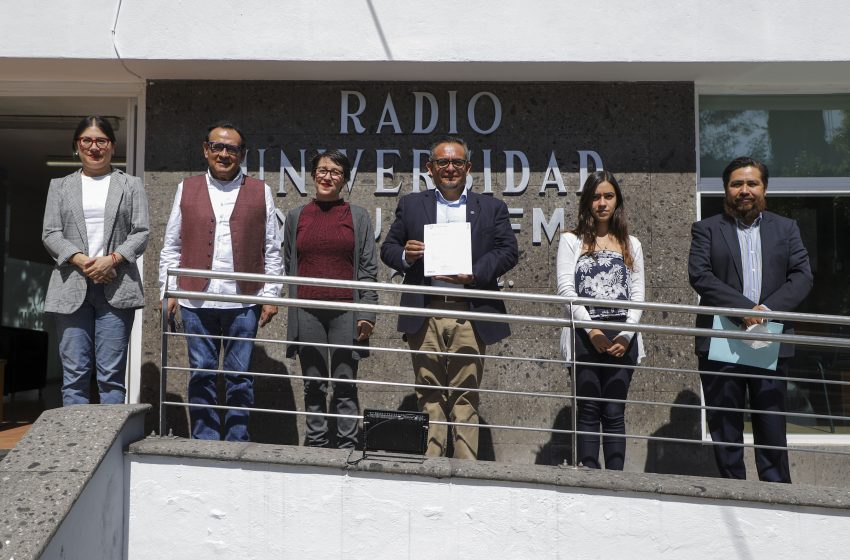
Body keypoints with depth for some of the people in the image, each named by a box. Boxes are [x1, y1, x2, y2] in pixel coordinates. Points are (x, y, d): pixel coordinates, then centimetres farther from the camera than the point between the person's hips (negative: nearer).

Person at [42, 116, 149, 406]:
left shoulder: (131, 185, 13)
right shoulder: (60, 186, 17)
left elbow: (141, 233, 4)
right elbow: (50, 234, 7)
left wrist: (112, 259, -13)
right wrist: (81, 261, -11)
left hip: (116, 287, -1)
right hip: (72, 288, 2)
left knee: (112, 375, -2)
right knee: (74, 374, 1)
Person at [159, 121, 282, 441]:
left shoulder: (260, 192, 7)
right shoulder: (187, 189, 11)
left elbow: (272, 250, 6)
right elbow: (171, 247, 11)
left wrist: (271, 295, 0)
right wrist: (168, 291, 3)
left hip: (244, 299, -1)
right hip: (197, 298, 1)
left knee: (239, 376, 5)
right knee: (201, 375, 6)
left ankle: (237, 444, 15)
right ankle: (204, 443, 17)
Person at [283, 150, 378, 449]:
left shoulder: (358, 216, 6)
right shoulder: (296, 216, 11)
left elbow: (369, 268, 3)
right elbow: (289, 265, 14)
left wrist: (367, 313, -5)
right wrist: (291, 308, 9)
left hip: (345, 310, -2)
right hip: (307, 311, 2)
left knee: (345, 385, 1)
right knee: (313, 385, 7)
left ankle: (348, 447, 10)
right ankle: (316, 444, 17)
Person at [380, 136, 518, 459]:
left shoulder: (492, 208, 13)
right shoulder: (410, 205, 15)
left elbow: (509, 251, 3)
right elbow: (388, 248, 15)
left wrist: (475, 274, -12)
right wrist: (405, 256, -9)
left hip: (469, 314, -1)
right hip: (425, 314, 1)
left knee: (466, 394, 1)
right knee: (429, 393, 5)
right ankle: (430, 463, 12)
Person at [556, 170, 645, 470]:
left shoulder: (631, 244, 16)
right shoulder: (571, 241, 7)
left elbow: (637, 293, 9)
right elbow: (565, 288, -3)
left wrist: (627, 334, -6)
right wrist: (591, 329, -12)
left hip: (622, 338, 2)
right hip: (585, 336, -2)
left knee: (615, 413, 5)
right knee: (588, 411, -1)